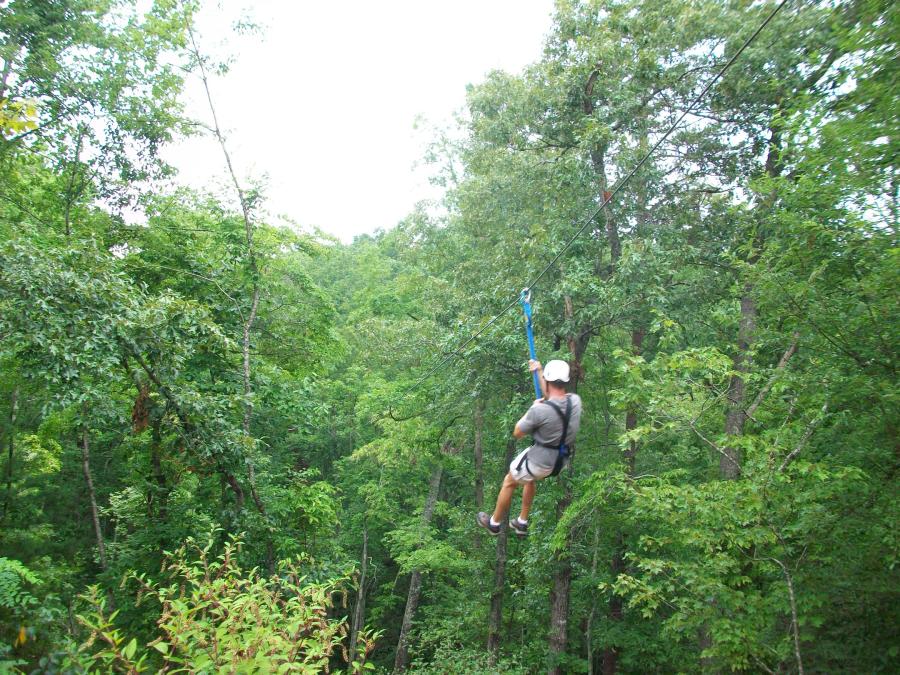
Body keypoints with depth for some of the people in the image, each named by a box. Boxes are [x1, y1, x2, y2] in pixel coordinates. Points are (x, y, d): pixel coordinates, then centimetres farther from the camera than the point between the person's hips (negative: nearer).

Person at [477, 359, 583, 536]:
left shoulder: (539, 410, -32)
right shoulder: (575, 400, -14)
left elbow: (517, 433, -13)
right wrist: (539, 372, 13)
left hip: (539, 460, -6)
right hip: (560, 460, 6)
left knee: (509, 482, 22)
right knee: (530, 478, 35)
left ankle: (494, 523, 41)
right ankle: (522, 523, 45)